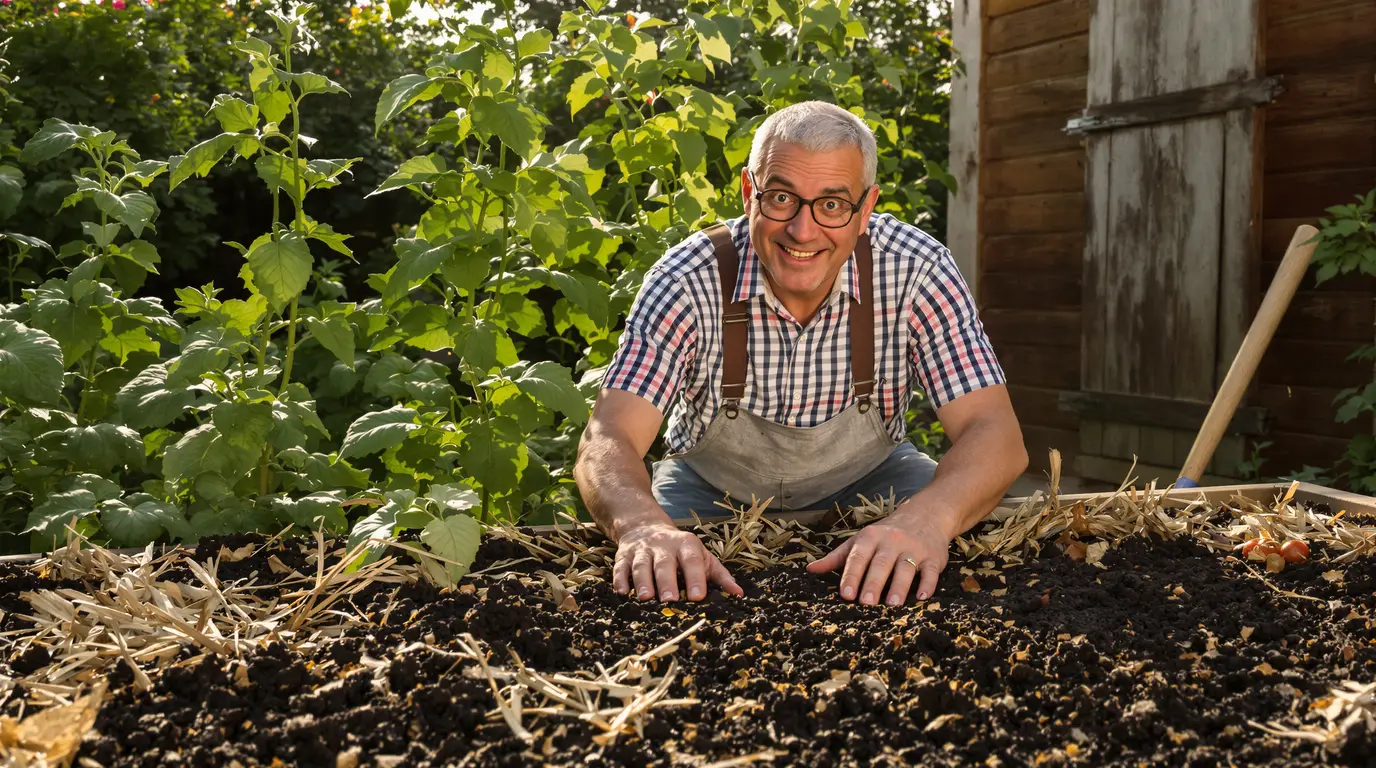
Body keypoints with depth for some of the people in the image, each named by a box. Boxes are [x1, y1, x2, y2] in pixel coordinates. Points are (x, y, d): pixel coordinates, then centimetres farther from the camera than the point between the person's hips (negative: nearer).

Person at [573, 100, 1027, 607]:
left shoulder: (917, 271, -23)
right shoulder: (687, 282, -25)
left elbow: (994, 434, -28)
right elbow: (609, 438, -32)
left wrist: (927, 518, -51)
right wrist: (642, 525, -56)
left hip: (863, 481, 2)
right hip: (713, 489, -2)